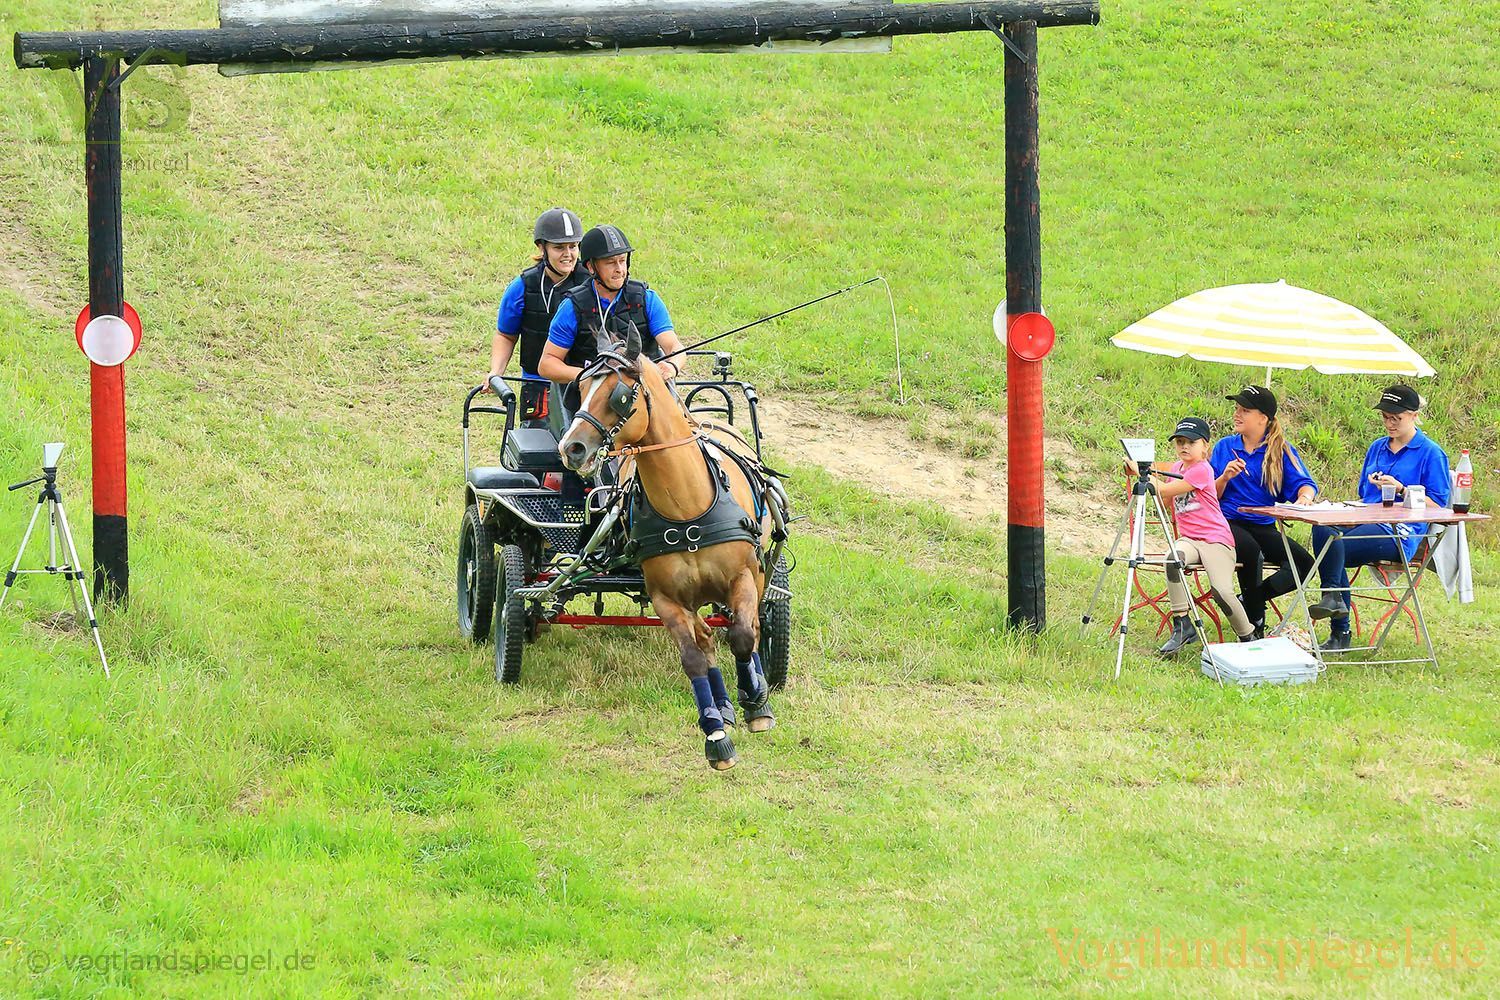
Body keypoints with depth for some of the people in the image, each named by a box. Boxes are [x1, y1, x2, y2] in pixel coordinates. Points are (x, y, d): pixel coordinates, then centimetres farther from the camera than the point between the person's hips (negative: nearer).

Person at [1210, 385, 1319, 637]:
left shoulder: (1281, 450, 8)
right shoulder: (1224, 447, 10)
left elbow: (1303, 483, -4)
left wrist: (1305, 496, -27)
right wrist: (1225, 477, -13)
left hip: (1264, 528, 2)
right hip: (1228, 523, -2)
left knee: (1304, 563, -22)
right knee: (1250, 550, -36)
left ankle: (1249, 600, -6)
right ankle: (1255, 623, -19)